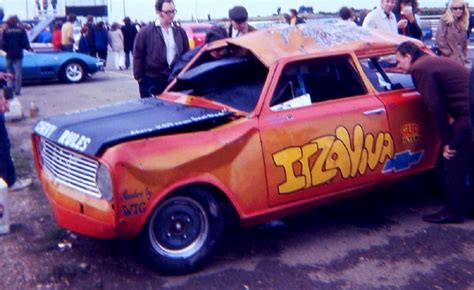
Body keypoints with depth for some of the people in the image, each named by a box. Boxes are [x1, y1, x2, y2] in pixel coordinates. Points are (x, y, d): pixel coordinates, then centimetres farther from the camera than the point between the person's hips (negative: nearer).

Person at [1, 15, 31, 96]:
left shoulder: (6, 30, -3)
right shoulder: (21, 30, -5)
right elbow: (25, 42, -5)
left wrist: (6, 49, 14)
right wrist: (28, 48, 14)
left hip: (9, 54, 1)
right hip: (18, 54, -1)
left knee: (9, 71, 13)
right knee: (18, 72, 3)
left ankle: (9, 88, 3)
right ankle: (17, 90, 0)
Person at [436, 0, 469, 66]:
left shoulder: (462, 24, 16)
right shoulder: (444, 21, -5)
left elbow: (464, 42, 22)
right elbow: (440, 40, -12)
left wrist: (464, 57, 14)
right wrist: (448, 54, -12)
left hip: (460, 60, 7)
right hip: (449, 59, -7)